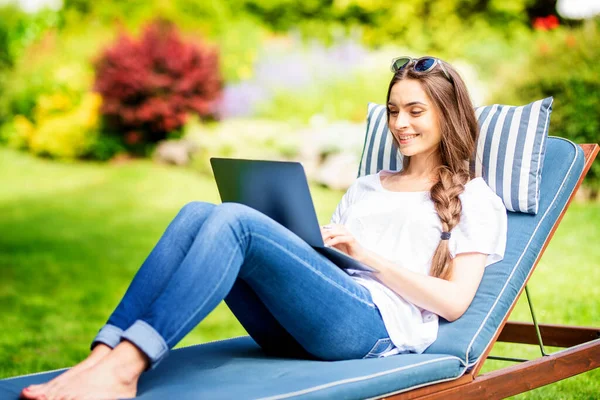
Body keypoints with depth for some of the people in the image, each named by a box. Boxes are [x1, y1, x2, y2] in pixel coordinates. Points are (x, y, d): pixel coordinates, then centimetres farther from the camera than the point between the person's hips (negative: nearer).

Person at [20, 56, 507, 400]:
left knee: (234, 219, -27)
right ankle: (104, 355, -30)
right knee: (198, 212, -19)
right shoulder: (366, 186, 33)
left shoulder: (474, 200, 14)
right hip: (293, 330, 6)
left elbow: (454, 302, 1)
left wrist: (368, 256, -6)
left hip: (377, 325, -6)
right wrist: (294, 240, 4)